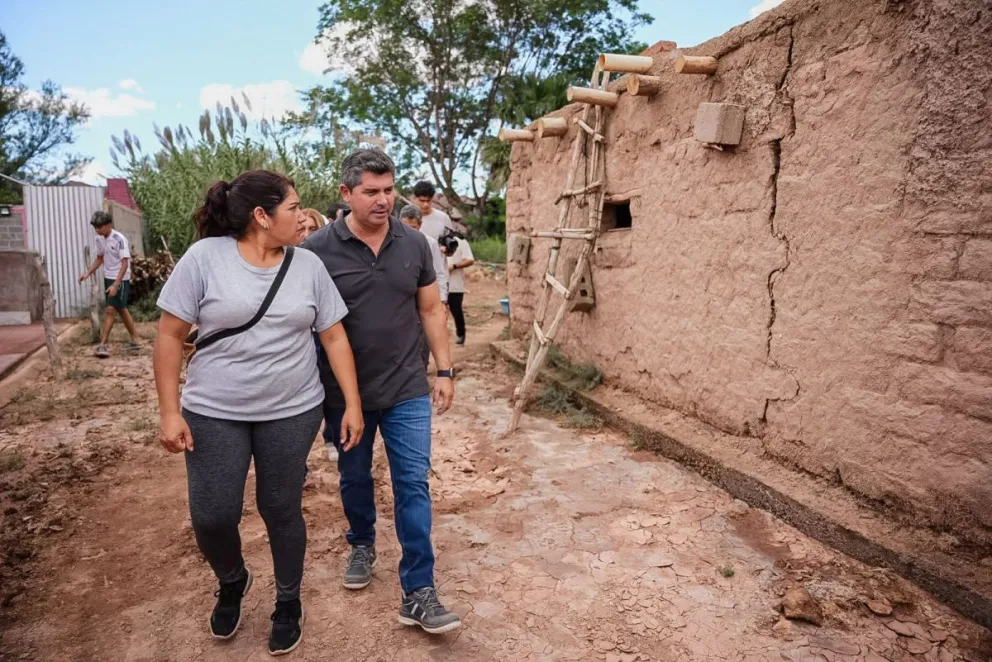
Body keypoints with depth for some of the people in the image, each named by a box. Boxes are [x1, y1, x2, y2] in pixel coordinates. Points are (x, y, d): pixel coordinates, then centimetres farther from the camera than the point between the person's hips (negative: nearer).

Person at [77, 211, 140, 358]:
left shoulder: (120, 239, -19)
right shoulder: (99, 239, 4)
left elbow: (125, 264, -22)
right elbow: (100, 259, 18)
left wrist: (115, 285, -28)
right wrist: (87, 273, 5)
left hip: (120, 279, -8)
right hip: (108, 278, 8)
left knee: (111, 310, -9)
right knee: (121, 310, 12)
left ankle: (102, 344, -6)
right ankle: (134, 340, 20)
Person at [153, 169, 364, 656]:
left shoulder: (308, 265, -1)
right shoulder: (204, 257, -9)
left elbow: (334, 337, 1)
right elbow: (170, 335, -5)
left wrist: (352, 405, -3)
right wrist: (170, 411, -8)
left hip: (292, 412, 1)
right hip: (213, 413, -1)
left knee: (282, 511, 10)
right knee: (211, 517, 3)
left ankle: (288, 602, 33)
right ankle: (232, 582, 38)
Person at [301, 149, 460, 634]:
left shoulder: (414, 245, -2)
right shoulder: (317, 250, -10)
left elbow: (430, 309, 6)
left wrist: (444, 370, 4)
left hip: (407, 390, 1)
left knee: (413, 484, 1)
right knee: (354, 478, 19)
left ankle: (418, 593, 11)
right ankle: (362, 545, 47)